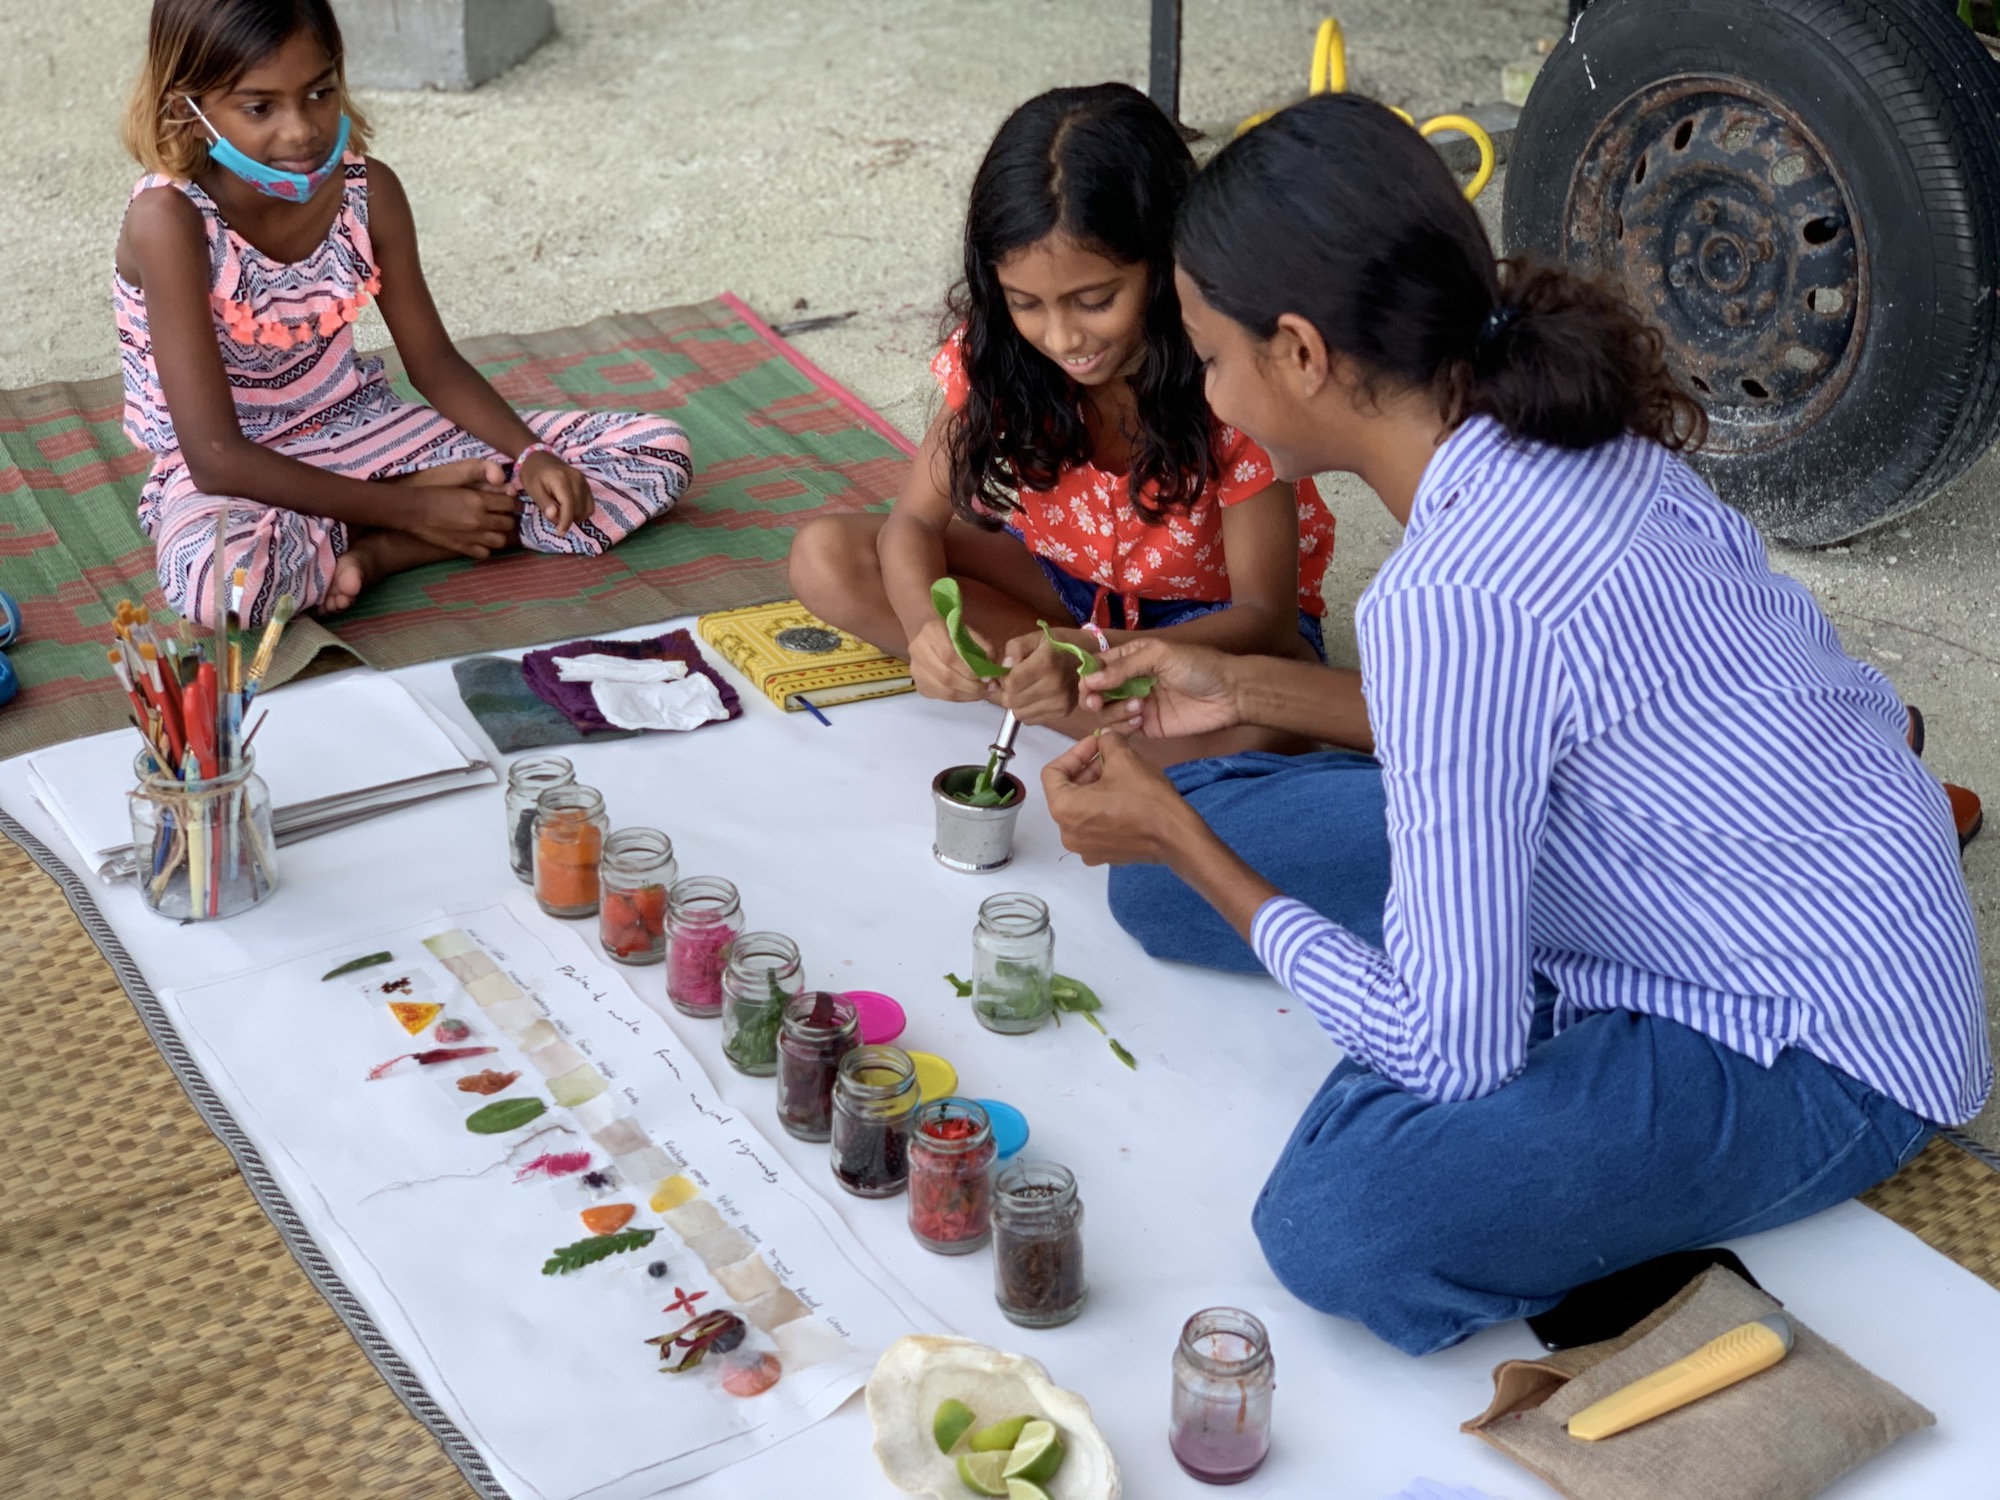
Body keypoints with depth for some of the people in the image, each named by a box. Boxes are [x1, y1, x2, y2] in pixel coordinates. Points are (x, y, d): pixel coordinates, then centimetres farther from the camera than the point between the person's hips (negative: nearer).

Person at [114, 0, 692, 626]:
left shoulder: (369, 191, -9)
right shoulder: (169, 220, -24)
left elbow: (434, 362, 5)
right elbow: (217, 458, -26)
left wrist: (531, 455, -14)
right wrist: (412, 507, -24)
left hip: (364, 433, 6)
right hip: (237, 476, -5)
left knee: (658, 451, -4)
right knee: (217, 578, -45)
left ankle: (377, 551, -14)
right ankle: (409, 498, -13)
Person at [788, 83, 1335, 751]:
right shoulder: (996, 352, -17)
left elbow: (1265, 616, -27)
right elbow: (915, 520, -12)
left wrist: (1090, 658, -45)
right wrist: (924, 624, -38)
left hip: (1213, 614, -4)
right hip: (1066, 581, 5)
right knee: (825, 558, -16)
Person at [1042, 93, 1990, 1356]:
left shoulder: (1451, 598, -31)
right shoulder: (1560, 428, -4)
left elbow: (1445, 1053, -24)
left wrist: (1179, 845, -13)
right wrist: (1247, 689, 10)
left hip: (1816, 1050, -8)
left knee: (1345, 1217, -32)